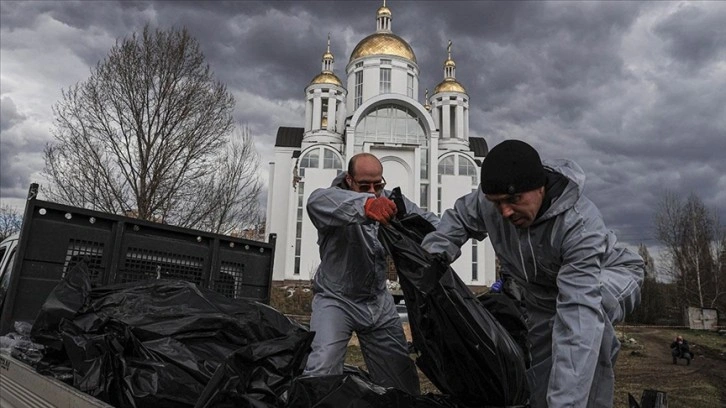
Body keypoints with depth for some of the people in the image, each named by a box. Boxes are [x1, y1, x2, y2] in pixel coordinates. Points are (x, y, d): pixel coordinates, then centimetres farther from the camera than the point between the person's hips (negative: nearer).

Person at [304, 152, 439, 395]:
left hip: (379, 302, 5)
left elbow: (430, 222, -3)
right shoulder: (337, 199, -18)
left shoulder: (390, 200, -2)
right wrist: (365, 204, -61)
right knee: (322, 370, -21)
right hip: (337, 299, -4)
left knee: (403, 376, 13)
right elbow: (316, 201, -42)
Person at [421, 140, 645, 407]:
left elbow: (579, 318, -48)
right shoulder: (488, 200, -24)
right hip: (539, 295, 5)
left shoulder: (580, 224, -40)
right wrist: (432, 255, -17)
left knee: (584, 306, -39)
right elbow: (460, 216, 0)